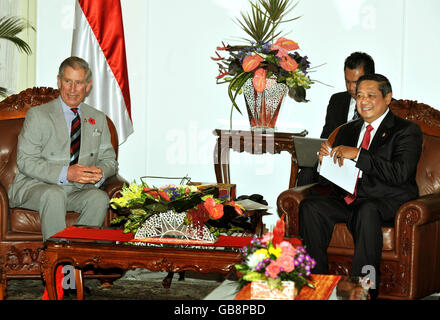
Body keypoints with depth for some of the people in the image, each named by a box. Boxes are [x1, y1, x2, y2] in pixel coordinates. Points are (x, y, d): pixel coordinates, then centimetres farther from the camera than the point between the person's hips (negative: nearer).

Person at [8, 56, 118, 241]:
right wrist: (65, 173, -22)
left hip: (78, 191, 3)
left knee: (99, 197, -28)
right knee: (55, 194, -36)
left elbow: (109, 160, 14)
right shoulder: (38, 115, 1)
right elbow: (25, 161, -8)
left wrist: (100, 172, -12)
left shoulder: (98, 119, 15)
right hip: (35, 187, -3)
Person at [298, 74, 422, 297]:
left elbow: (400, 173, -14)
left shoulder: (407, 130, 3)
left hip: (385, 203, -5)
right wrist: (325, 159, -3)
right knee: (310, 206, -21)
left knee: (367, 211, -38)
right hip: (345, 201, 5)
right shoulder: (347, 130, 21)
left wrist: (358, 154, -19)